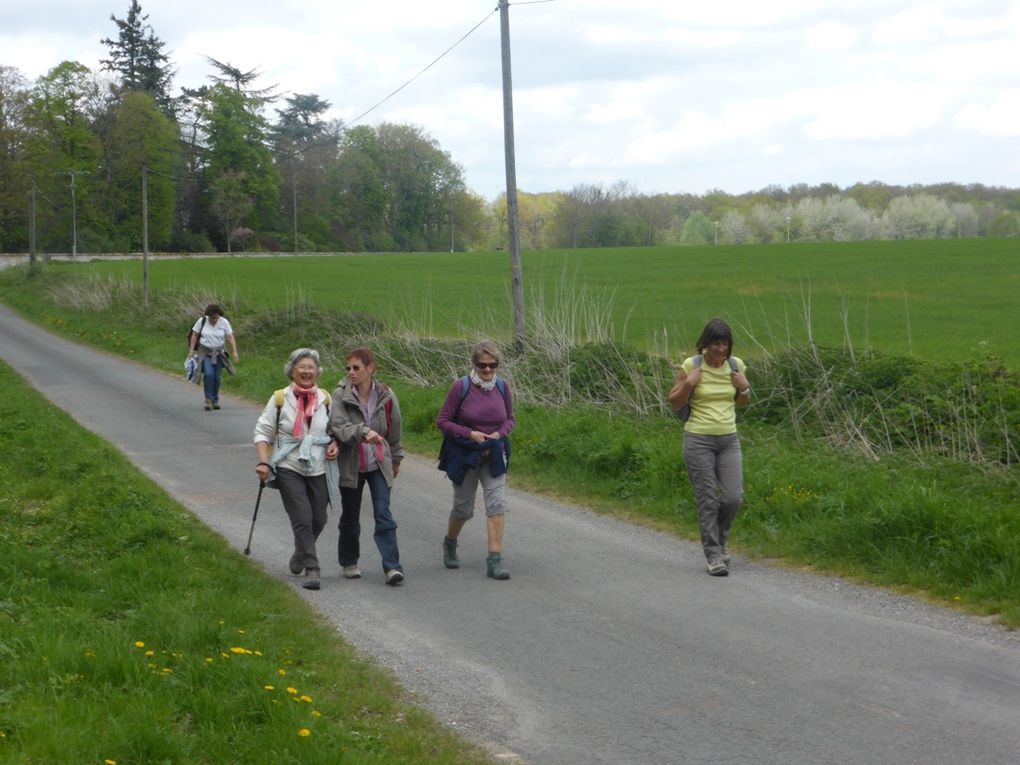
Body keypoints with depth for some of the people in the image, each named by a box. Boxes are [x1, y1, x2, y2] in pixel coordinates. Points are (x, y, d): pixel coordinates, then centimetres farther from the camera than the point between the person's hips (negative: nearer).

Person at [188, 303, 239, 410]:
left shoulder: (224, 322, -5)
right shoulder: (202, 321, -6)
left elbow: (230, 337, -7)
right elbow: (194, 336, 1)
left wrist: (234, 352, -16)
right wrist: (191, 350, -4)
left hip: (218, 353, 2)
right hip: (205, 352, -2)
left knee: (217, 377, 2)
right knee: (208, 374, -19)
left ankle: (215, 401, 17)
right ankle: (208, 400, -11)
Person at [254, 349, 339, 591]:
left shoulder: (325, 399, 6)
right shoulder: (280, 398, -4)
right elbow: (263, 431, 0)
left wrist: (335, 444, -3)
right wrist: (264, 462, -11)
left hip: (319, 470, 4)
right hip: (289, 469, -4)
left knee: (318, 520, 10)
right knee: (302, 519, -12)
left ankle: (300, 556, 37)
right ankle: (311, 570, -6)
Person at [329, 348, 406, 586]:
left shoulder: (385, 396, -4)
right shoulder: (340, 396, -10)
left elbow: (394, 431, 9)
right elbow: (338, 426, -22)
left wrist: (395, 460, 18)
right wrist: (362, 432, -39)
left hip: (379, 464, 0)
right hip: (350, 465, 0)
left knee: (383, 514, -10)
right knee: (350, 517, 12)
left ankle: (392, 566, -11)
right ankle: (349, 562, 30)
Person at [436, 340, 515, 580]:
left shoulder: (502, 387, -3)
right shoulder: (461, 387, -14)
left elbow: (509, 419, 11)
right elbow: (443, 421, -9)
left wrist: (499, 433, -9)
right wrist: (470, 433, -19)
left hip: (493, 454, 2)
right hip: (464, 454, -2)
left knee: (497, 503, -12)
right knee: (463, 507, 11)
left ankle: (495, 560, -10)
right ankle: (450, 544, 41)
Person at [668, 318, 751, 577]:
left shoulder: (736, 365, 4)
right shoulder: (691, 365, -6)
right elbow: (674, 402, 1)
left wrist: (745, 388, -4)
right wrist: (688, 384, -15)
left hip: (728, 439, 3)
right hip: (699, 439, -3)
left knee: (733, 497, -3)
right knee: (707, 499, -3)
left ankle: (717, 539, 24)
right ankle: (714, 556, 4)